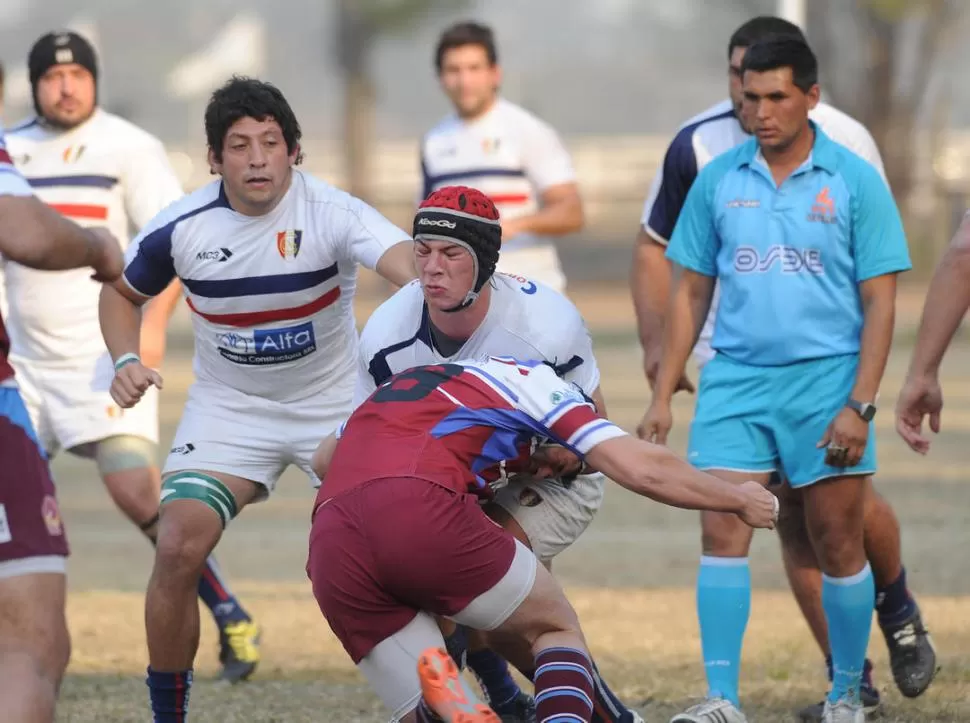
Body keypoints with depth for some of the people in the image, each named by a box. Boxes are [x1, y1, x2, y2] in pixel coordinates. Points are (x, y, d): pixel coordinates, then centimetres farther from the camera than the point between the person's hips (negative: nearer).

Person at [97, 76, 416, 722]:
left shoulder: (332, 212, -23)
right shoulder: (181, 228, -13)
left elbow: (404, 260, -43)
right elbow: (123, 293, 8)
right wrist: (126, 361, -11)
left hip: (337, 403, -1)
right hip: (229, 408, 2)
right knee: (178, 549, -15)